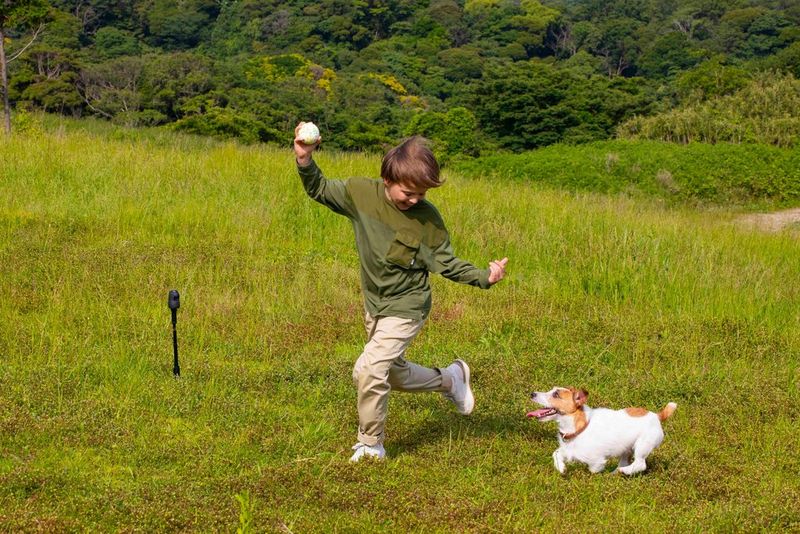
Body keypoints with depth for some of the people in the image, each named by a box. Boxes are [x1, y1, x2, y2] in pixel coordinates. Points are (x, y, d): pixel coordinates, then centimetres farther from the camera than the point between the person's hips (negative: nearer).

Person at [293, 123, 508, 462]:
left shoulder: (427, 218, -17)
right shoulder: (361, 193, -11)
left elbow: (445, 263, -10)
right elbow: (320, 189, -1)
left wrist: (484, 278, -23)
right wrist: (305, 160, -19)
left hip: (405, 308, -5)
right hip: (374, 305, 6)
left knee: (369, 369, -19)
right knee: (393, 373, 22)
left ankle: (370, 446, 0)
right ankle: (450, 379, 47)